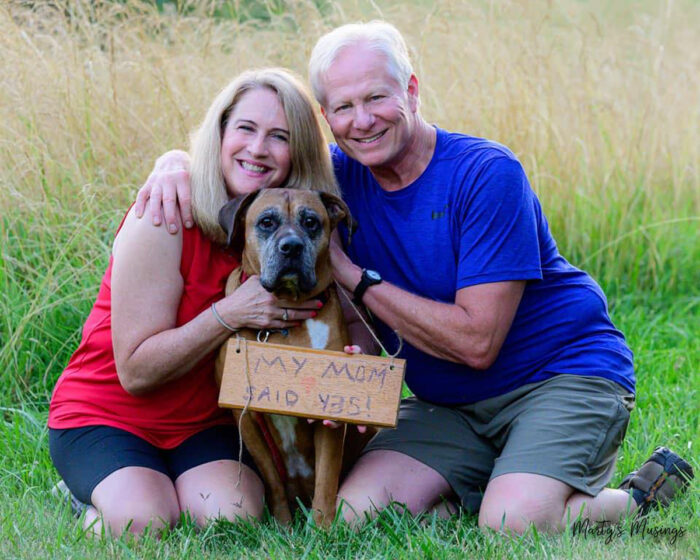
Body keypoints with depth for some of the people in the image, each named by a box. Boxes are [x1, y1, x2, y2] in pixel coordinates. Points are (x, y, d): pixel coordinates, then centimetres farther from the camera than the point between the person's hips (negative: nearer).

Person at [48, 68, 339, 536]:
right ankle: (100, 499, 3)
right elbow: (135, 372, -20)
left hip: (207, 424, 4)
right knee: (144, 523, -30)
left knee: (235, 521, -26)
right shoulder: (164, 220, -21)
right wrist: (229, 314, -31)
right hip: (105, 417, -4)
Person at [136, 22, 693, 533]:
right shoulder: (341, 178, -1)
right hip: (450, 405, 6)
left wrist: (354, 276, -20)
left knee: (512, 526, -30)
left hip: (566, 374, -5)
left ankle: (640, 497, 0)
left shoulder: (488, 174, -19)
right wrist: (179, 161, -13)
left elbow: (477, 342, -23)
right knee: (356, 511, -18)